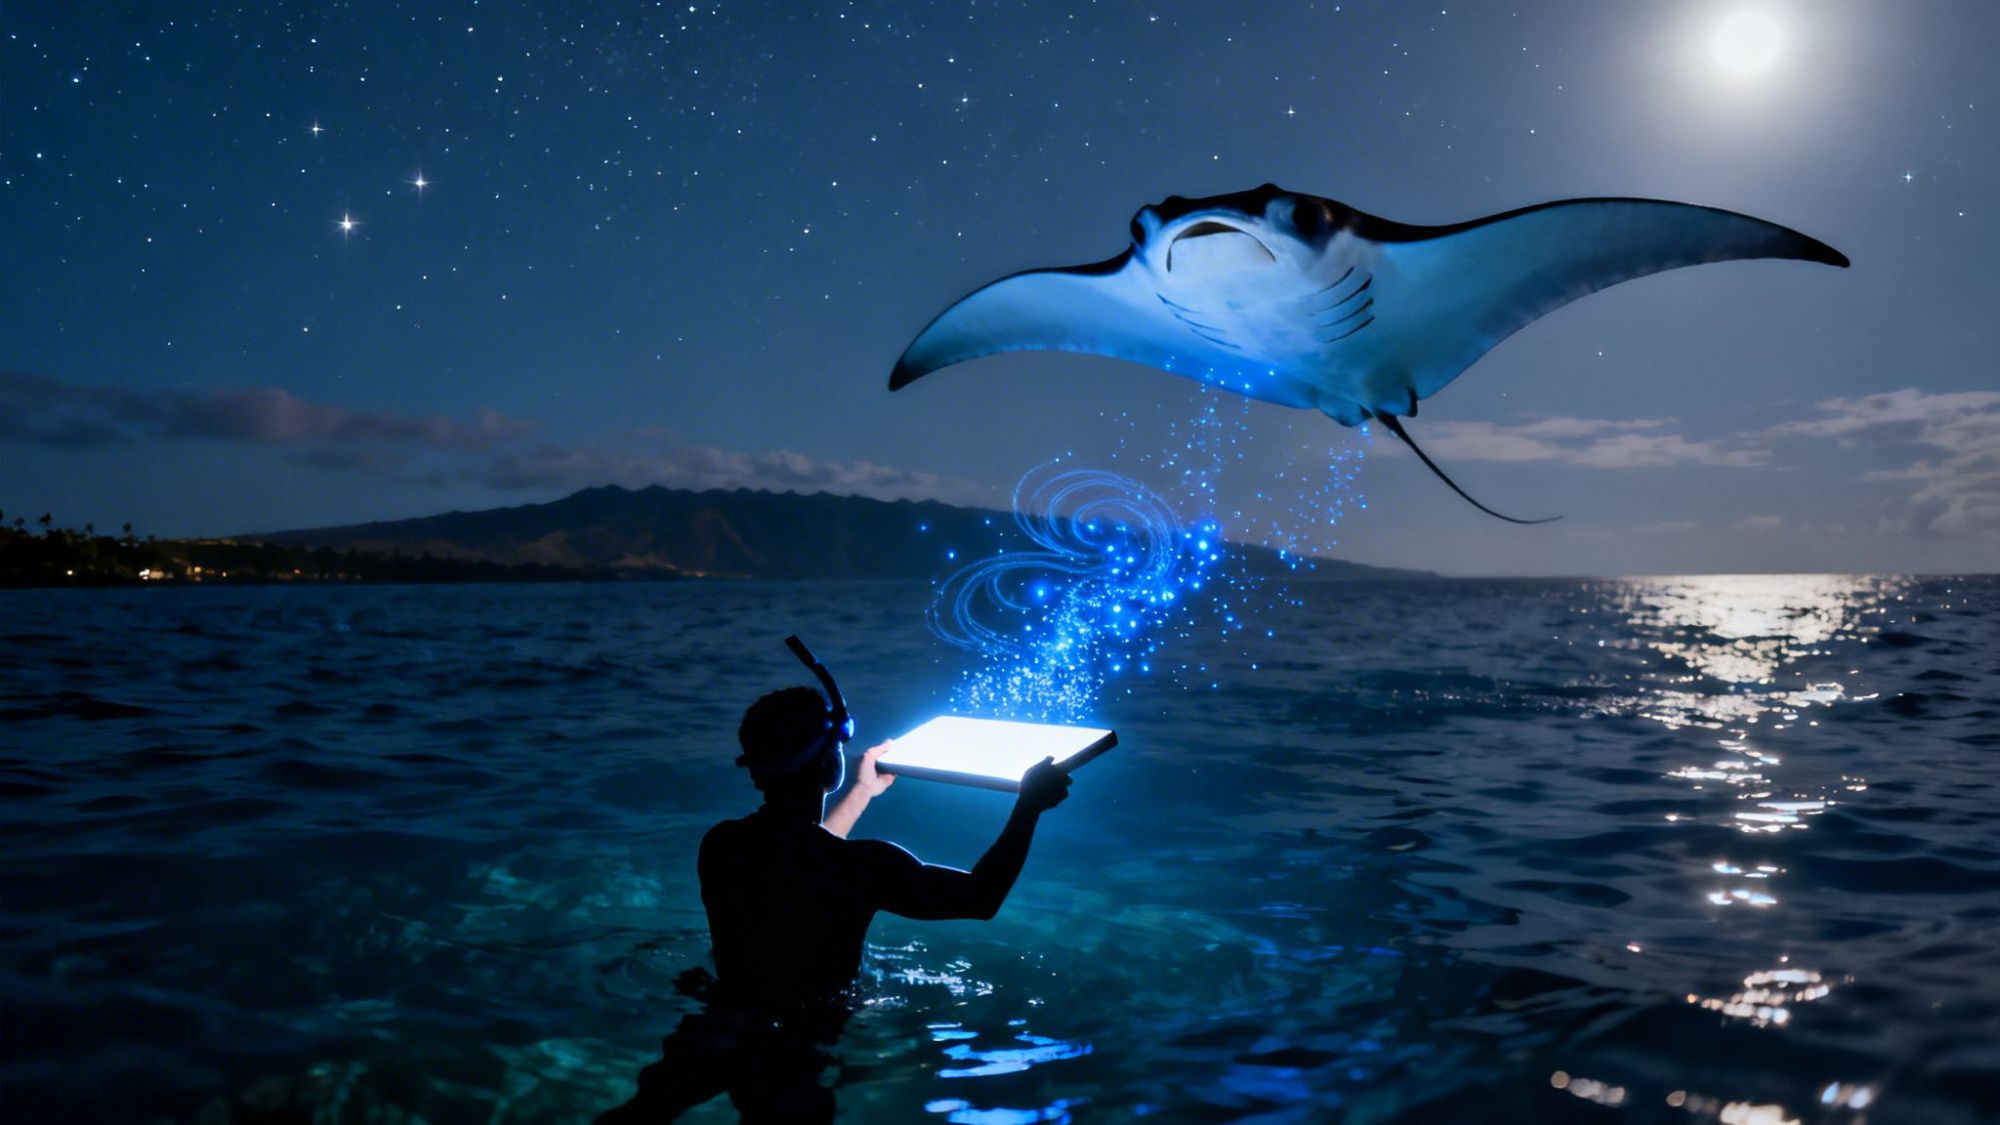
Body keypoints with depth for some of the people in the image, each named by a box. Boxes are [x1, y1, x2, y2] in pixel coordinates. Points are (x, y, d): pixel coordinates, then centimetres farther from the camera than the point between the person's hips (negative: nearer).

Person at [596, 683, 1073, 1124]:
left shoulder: (719, 845, -6)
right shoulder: (862, 865, -25)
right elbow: (983, 896, -12)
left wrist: (863, 792, 28)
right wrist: (1029, 805, -1)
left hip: (715, 1034, 6)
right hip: (800, 1055, -5)